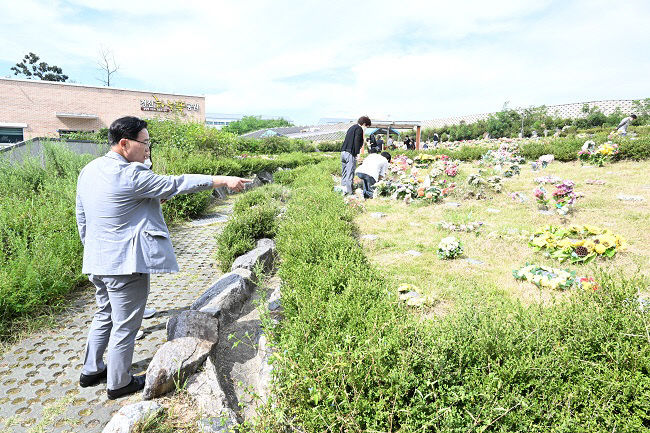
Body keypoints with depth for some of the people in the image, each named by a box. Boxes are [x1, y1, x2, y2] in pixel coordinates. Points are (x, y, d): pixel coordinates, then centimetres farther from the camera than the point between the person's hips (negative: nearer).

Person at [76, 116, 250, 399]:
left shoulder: (88, 171, 7)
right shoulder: (130, 176, -21)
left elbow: (82, 219, 14)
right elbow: (175, 184, -17)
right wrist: (223, 180, -10)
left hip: (96, 262, 9)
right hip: (125, 265, -9)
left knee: (104, 315, 26)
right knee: (124, 326, 8)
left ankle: (90, 371, 41)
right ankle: (118, 384, 26)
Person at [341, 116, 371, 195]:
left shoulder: (351, 128, 22)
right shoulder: (359, 129, -5)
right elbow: (357, 141, -15)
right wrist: (357, 153, -15)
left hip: (343, 152, 9)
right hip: (350, 153, -9)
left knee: (344, 172, 13)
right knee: (350, 173, -6)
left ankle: (343, 188, 18)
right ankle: (349, 191, -5)